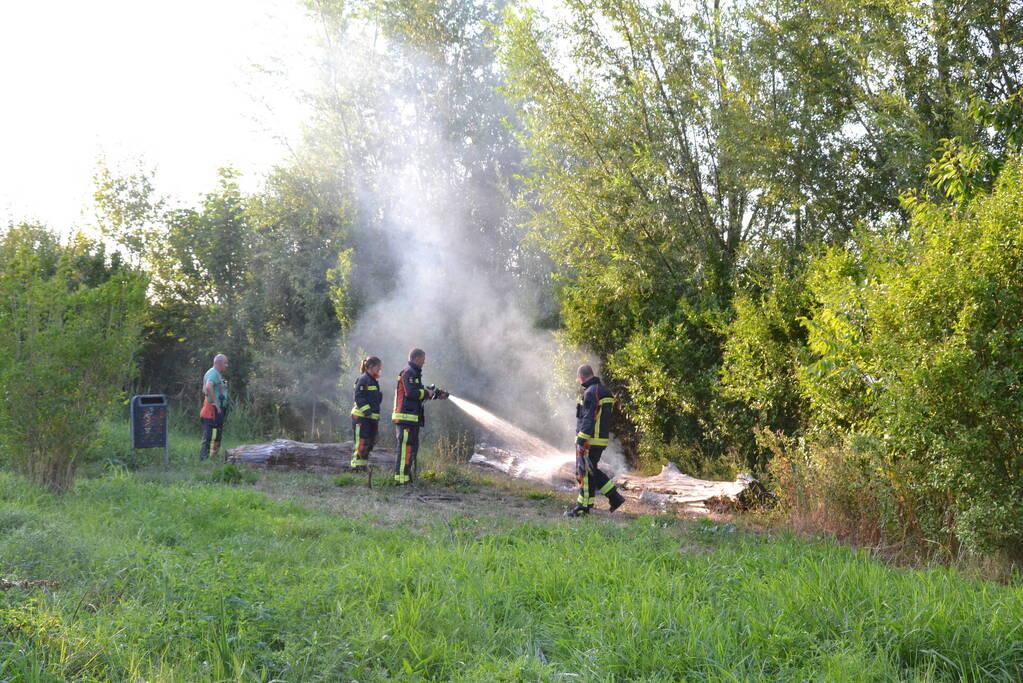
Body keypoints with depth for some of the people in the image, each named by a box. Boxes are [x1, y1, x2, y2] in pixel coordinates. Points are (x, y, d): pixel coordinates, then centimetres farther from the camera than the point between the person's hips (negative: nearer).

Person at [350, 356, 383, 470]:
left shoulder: (374, 381, 19)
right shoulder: (363, 379, -11)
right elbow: (359, 397, -18)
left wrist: (376, 415, 26)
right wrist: (366, 410, -24)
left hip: (371, 417, 10)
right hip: (362, 417, -10)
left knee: (370, 442, 12)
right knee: (361, 442, -9)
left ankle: (364, 465, 20)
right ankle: (357, 465, -7)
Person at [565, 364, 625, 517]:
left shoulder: (591, 392, -15)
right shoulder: (603, 391, 16)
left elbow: (588, 419, -21)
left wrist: (581, 441, -21)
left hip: (590, 441, -10)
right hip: (601, 439, 10)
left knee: (586, 472, -2)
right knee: (592, 471, 17)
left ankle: (583, 507, 3)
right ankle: (614, 497, 16)